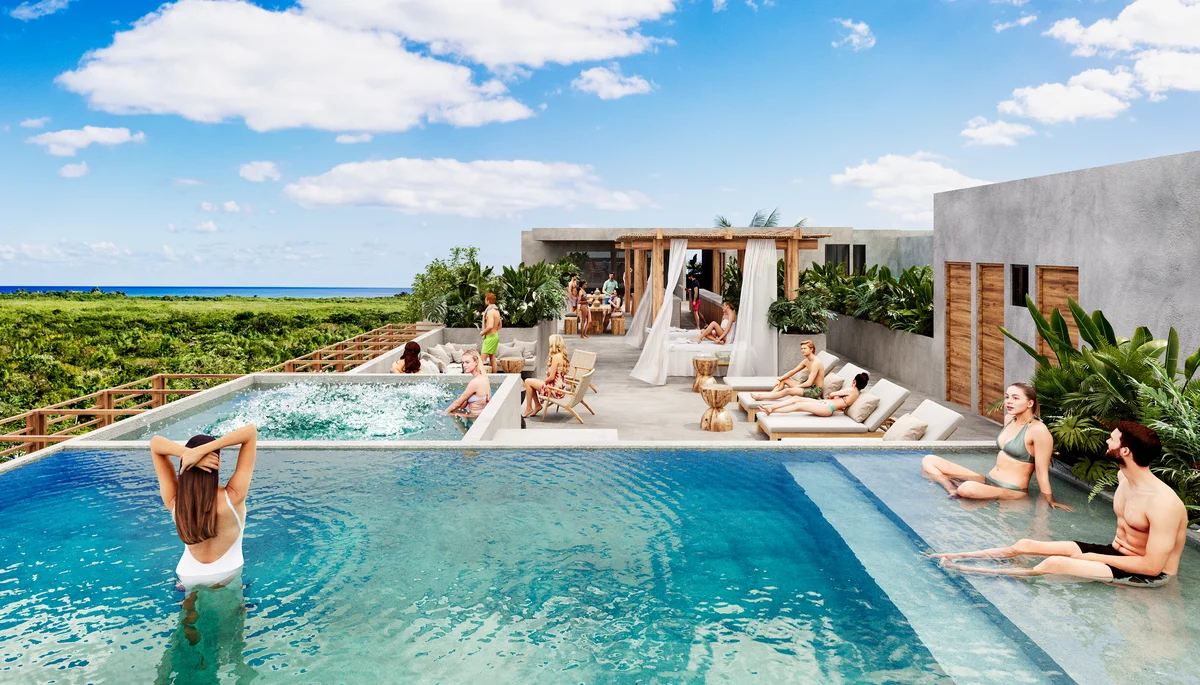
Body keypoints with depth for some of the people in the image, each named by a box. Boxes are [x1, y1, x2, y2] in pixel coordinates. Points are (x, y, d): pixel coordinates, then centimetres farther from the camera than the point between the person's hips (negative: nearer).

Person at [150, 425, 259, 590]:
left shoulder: (174, 501, -26)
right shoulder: (232, 497, -34)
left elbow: (155, 442, -19)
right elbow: (251, 431, -35)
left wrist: (186, 452, -37)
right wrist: (202, 450, -42)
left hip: (189, 579, 1)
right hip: (226, 575, -1)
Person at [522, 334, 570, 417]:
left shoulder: (556, 357, -20)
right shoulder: (562, 355, 8)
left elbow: (551, 377, -21)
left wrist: (543, 382, -2)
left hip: (556, 390, -10)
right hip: (560, 387, 10)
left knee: (528, 382, -2)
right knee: (531, 382, 18)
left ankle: (529, 408, 6)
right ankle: (537, 405, 22)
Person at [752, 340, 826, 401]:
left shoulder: (816, 363, -20)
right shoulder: (806, 361, 9)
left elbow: (809, 383, -24)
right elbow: (792, 372, 13)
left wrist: (795, 387, -14)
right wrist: (779, 379, 2)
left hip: (817, 390, -10)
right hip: (811, 386, 10)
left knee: (788, 391, -25)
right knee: (784, 379, 10)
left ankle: (761, 396, -21)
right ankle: (770, 394, -5)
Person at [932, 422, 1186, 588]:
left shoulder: (1162, 503, -29)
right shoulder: (1123, 476, -1)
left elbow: (1153, 566, -28)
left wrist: (1094, 558, -21)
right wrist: (1119, 537, 7)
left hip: (1148, 576, -9)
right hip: (1117, 552, 9)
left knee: (1055, 564, -29)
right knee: (1026, 545, -1)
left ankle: (958, 570, -24)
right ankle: (955, 558, 4)